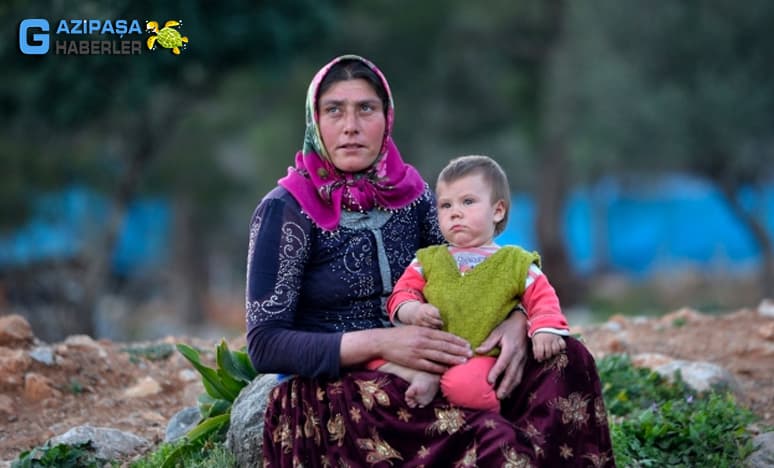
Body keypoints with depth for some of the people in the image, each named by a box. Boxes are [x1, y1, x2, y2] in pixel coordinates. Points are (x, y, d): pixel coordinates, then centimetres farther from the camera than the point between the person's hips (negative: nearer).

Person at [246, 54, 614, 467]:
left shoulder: (409, 193, 5)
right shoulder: (286, 210, -10)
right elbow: (264, 344, -13)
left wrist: (515, 322, -13)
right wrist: (380, 344, -23)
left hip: (415, 381, 6)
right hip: (330, 395, -6)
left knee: (564, 359, -14)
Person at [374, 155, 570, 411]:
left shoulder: (515, 262, 10)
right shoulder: (429, 259, 18)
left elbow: (542, 298, 5)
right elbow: (403, 292, 16)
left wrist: (545, 329, -16)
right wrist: (413, 311, -8)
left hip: (479, 356, -3)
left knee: (464, 383, -38)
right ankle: (422, 377, -25)